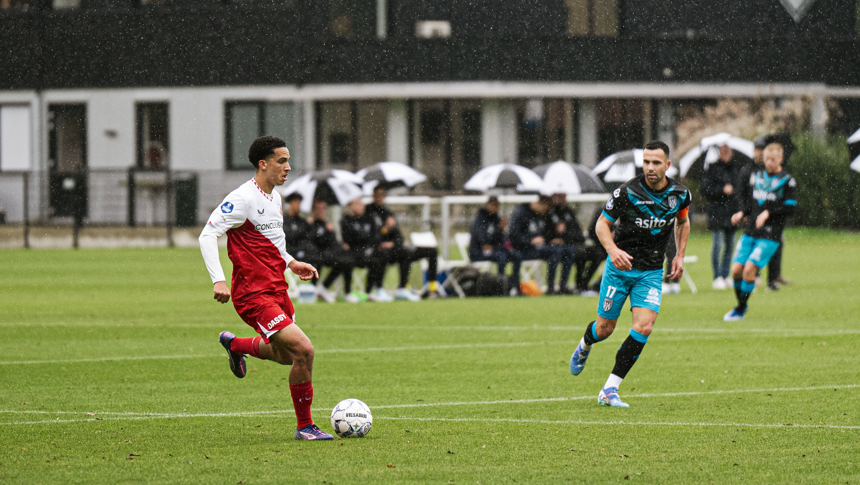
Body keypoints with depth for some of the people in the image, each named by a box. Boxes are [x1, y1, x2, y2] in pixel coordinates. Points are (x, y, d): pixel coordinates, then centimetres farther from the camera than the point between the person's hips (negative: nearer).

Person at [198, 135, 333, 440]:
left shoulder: (275, 197, 12)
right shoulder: (242, 198, -16)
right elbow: (207, 235, -19)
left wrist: (290, 263, 16)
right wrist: (218, 280, -27)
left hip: (277, 290, 9)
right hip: (254, 295, -9)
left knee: (286, 355, 24)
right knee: (304, 351, -18)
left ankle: (234, 344, 49)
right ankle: (305, 427, -5)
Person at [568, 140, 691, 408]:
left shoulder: (680, 194, -5)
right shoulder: (628, 191, -16)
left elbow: (682, 221, 18)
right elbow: (602, 223, -8)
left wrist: (680, 255, 8)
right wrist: (613, 250, -26)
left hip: (651, 272, 2)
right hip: (620, 266, -2)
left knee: (643, 327, -16)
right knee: (605, 328, 5)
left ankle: (609, 390, -10)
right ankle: (584, 348, 45)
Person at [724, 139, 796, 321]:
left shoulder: (787, 181, -3)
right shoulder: (757, 176, 14)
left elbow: (790, 207, -7)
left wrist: (768, 213, -17)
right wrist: (742, 213, 5)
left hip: (770, 236, -6)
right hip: (750, 232, 6)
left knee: (749, 268, -17)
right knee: (736, 269, -2)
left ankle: (741, 310, -3)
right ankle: (740, 304, 21)